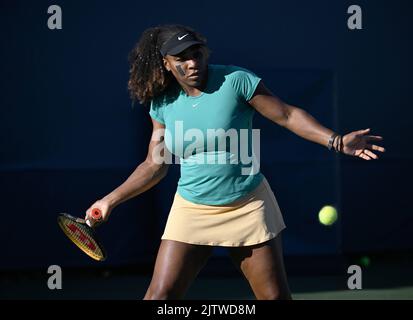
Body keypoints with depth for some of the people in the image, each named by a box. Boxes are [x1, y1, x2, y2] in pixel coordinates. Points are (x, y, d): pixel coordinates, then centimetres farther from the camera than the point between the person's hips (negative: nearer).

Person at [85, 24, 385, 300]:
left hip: (248, 207, -2)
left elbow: (288, 115, -8)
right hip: (192, 211, 2)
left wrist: (336, 141, -18)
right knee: (160, 295, -7)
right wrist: (110, 200, 8)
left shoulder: (236, 80, -11)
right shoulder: (162, 104, 0)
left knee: (276, 296, 1)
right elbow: (155, 165, 10)